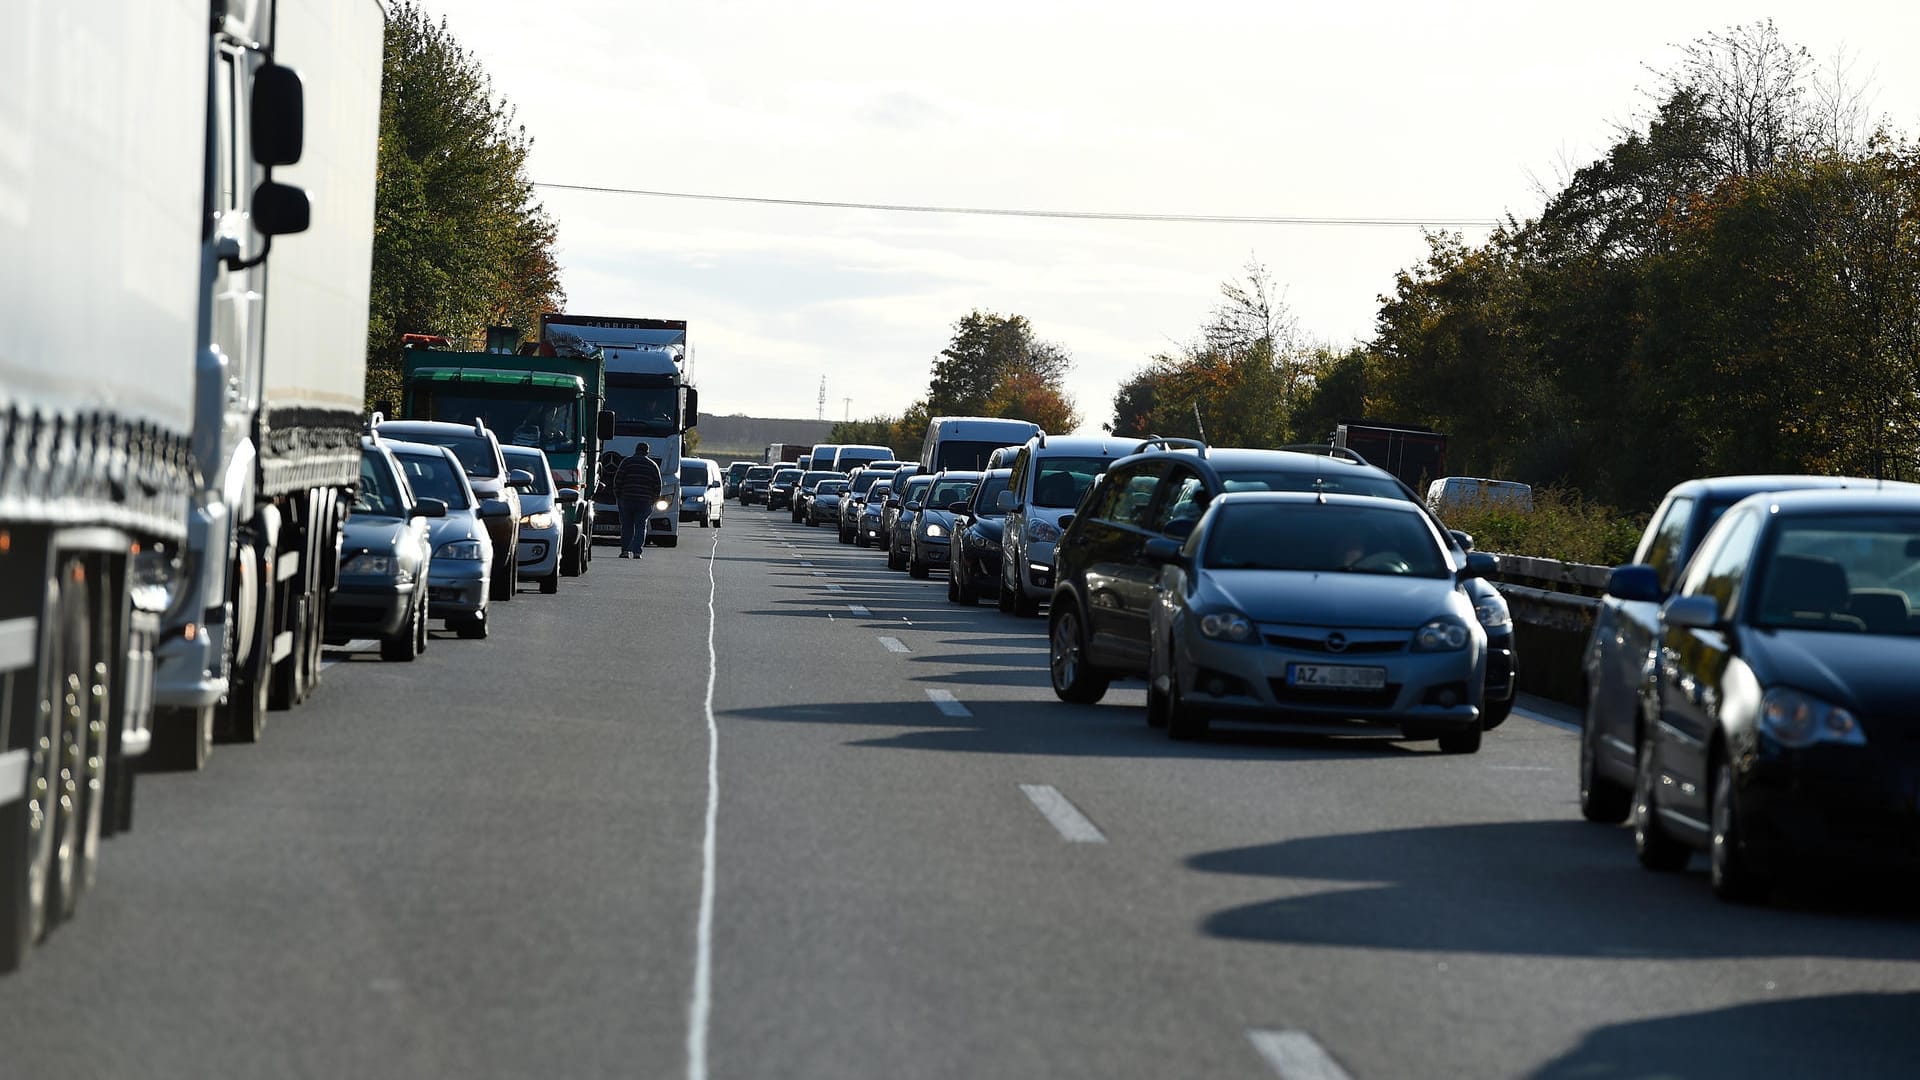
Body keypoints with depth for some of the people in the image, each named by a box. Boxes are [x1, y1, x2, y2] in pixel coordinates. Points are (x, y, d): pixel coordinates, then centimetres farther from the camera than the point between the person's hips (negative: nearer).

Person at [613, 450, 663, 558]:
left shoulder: (627, 462, 3)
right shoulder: (653, 466, 8)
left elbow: (617, 481, -1)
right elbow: (657, 486, 7)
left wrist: (617, 496, 7)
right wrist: (654, 499, 16)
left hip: (626, 500, 0)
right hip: (645, 501, 0)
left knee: (626, 526, 8)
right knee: (640, 526, 4)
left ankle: (625, 550, 2)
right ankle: (636, 551, -8)